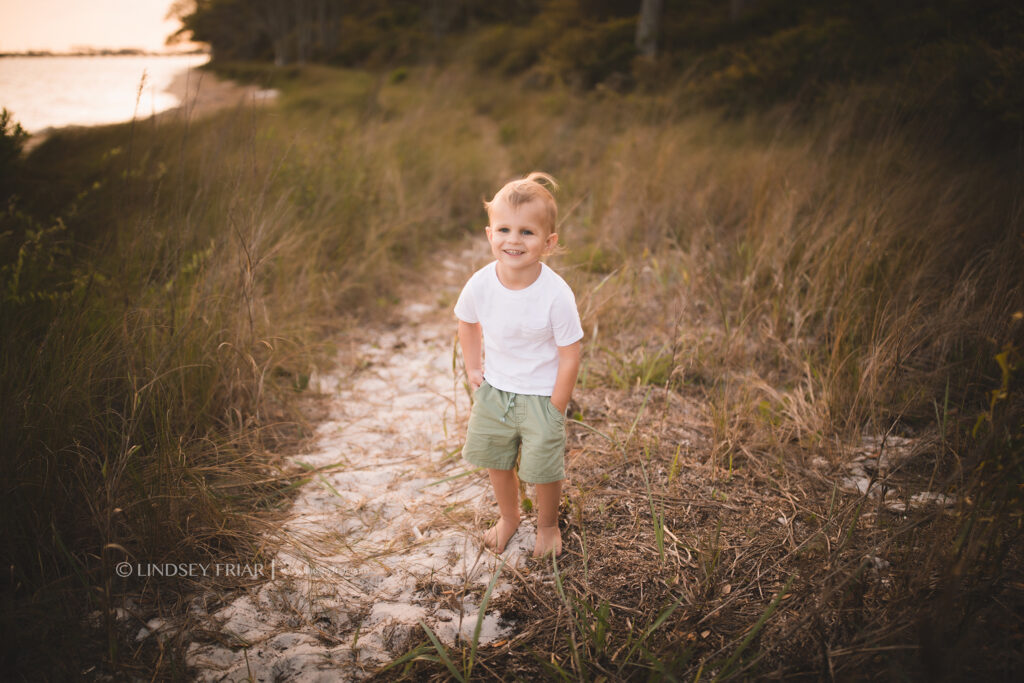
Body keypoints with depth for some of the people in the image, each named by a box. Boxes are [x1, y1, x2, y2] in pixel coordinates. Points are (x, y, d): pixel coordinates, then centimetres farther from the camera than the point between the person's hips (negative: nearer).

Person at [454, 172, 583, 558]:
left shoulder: (556, 295, -27)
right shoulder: (480, 285, -16)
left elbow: (570, 355, -17)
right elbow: (468, 323, 8)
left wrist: (555, 410, -13)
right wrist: (473, 368, 5)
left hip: (541, 396, -4)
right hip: (493, 391, 4)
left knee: (544, 470, 8)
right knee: (495, 461, 19)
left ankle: (548, 525, 39)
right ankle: (508, 516, 48)